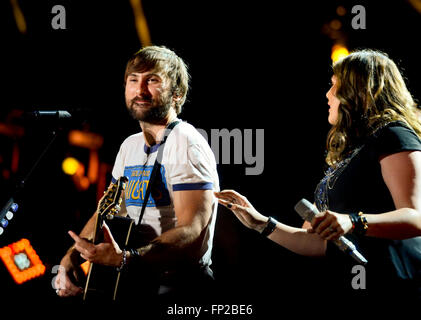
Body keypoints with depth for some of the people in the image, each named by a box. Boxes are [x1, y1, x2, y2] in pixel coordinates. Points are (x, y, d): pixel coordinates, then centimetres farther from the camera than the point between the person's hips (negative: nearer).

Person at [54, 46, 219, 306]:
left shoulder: (187, 145, -12)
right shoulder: (130, 146, 16)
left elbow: (192, 235, -22)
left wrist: (124, 258, -35)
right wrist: (71, 257, 4)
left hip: (179, 284, -7)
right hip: (136, 280, 8)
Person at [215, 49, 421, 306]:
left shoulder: (393, 136, -2)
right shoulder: (350, 153, 25)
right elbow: (324, 245, 24)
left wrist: (354, 222, -31)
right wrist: (262, 224, 22)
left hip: (388, 291, -8)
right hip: (346, 290, 8)